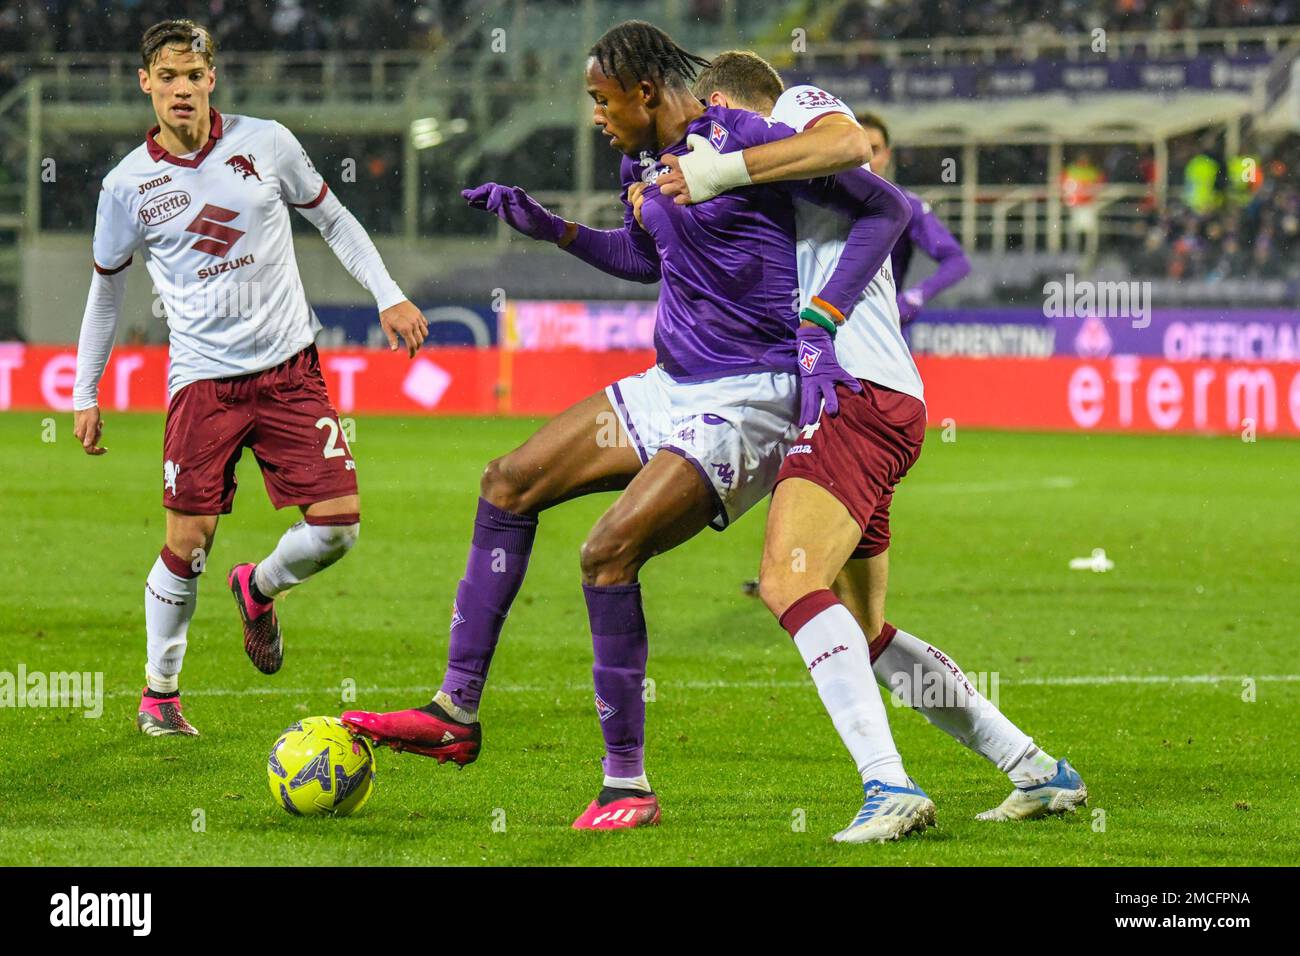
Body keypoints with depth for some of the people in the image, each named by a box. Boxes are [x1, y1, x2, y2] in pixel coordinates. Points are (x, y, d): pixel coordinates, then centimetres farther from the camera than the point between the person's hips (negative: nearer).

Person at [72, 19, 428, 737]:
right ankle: (159, 691, 14)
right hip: (203, 379, -1)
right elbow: (106, 289, 12)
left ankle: (258, 590, 25)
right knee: (188, 543, -7)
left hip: (290, 366, 1)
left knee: (337, 524, -7)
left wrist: (388, 296, 4)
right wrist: (85, 395, 12)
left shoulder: (266, 144, 0)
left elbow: (334, 220, 13)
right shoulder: (128, 184, -1)